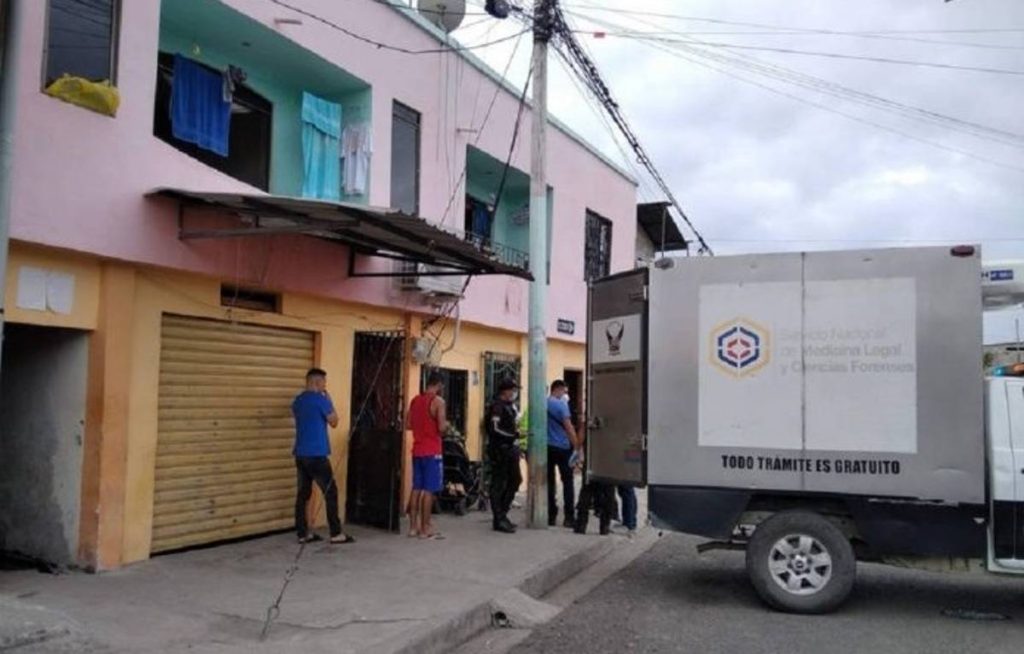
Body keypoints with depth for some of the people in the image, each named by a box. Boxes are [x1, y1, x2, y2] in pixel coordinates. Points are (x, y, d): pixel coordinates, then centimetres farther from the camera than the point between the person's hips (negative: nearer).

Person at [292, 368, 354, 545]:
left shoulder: (298, 400, 12)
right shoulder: (320, 399, -10)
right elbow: (334, 421, -1)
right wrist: (329, 400, 6)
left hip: (300, 454, 8)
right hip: (317, 454, -8)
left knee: (303, 493, 8)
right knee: (330, 492, -1)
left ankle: (303, 533, 10)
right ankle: (336, 533, 0)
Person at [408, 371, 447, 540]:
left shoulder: (415, 400, 10)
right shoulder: (438, 401, -11)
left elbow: (409, 424, 11)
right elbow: (441, 427, -17)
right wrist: (446, 423, 4)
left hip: (417, 450, 7)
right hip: (432, 451, -7)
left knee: (416, 489, 11)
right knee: (429, 490, -2)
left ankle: (413, 526, 15)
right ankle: (425, 528, 0)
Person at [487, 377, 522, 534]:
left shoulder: (510, 406, 17)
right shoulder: (497, 406, -13)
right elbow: (495, 429, -24)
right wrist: (513, 436, -21)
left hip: (510, 449, 10)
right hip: (499, 451, -10)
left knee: (515, 480, 15)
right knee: (498, 484, -3)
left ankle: (502, 514, 26)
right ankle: (499, 520, 2)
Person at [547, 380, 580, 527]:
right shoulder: (561, 404, -10)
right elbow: (568, 427, -14)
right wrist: (576, 447, -12)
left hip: (547, 447, 5)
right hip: (562, 447, -5)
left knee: (549, 481, 9)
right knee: (567, 481, 3)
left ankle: (551, 516, 9)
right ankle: (569, 517, 0)